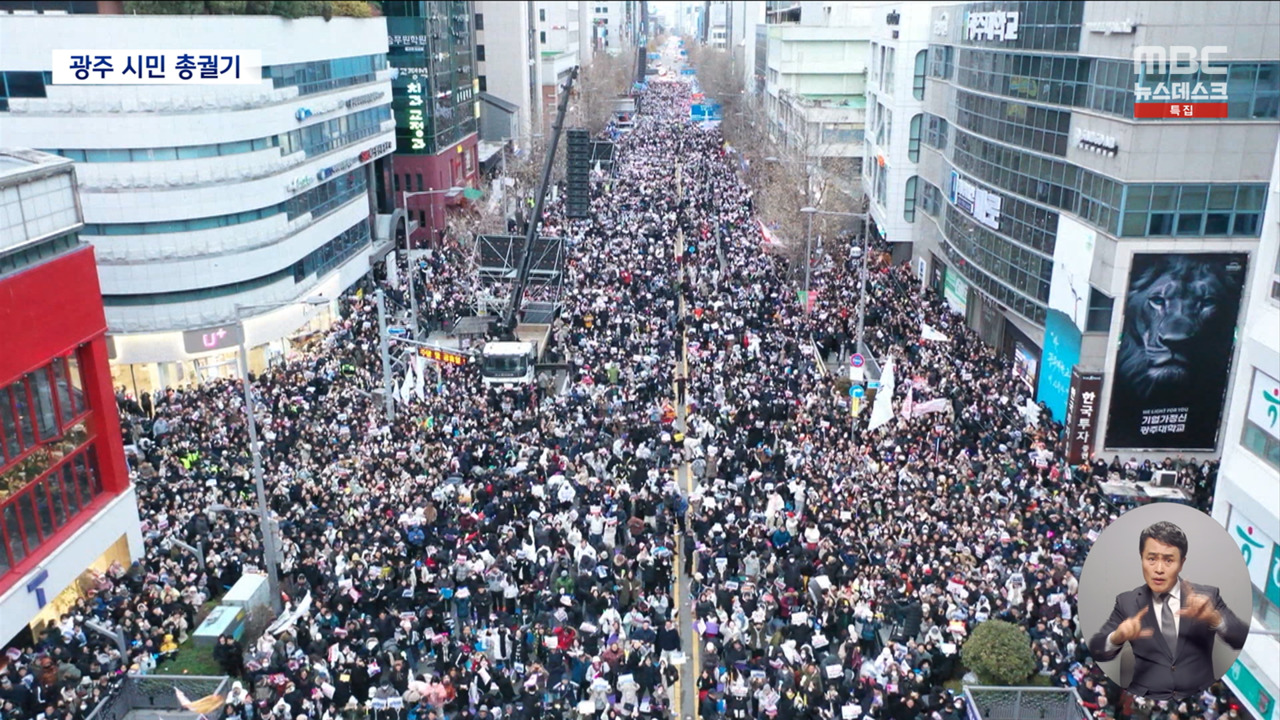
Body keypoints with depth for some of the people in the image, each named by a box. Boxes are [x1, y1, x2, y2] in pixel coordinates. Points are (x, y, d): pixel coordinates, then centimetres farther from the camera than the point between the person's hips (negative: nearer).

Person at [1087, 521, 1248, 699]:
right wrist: (1116, 638, -22)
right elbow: (1097, 650, 0)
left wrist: (1215, 618, -22)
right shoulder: (1127, 602, 5)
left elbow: (1244, 640, -3)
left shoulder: (1207, 596, 5)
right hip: (1146, 701, -1)